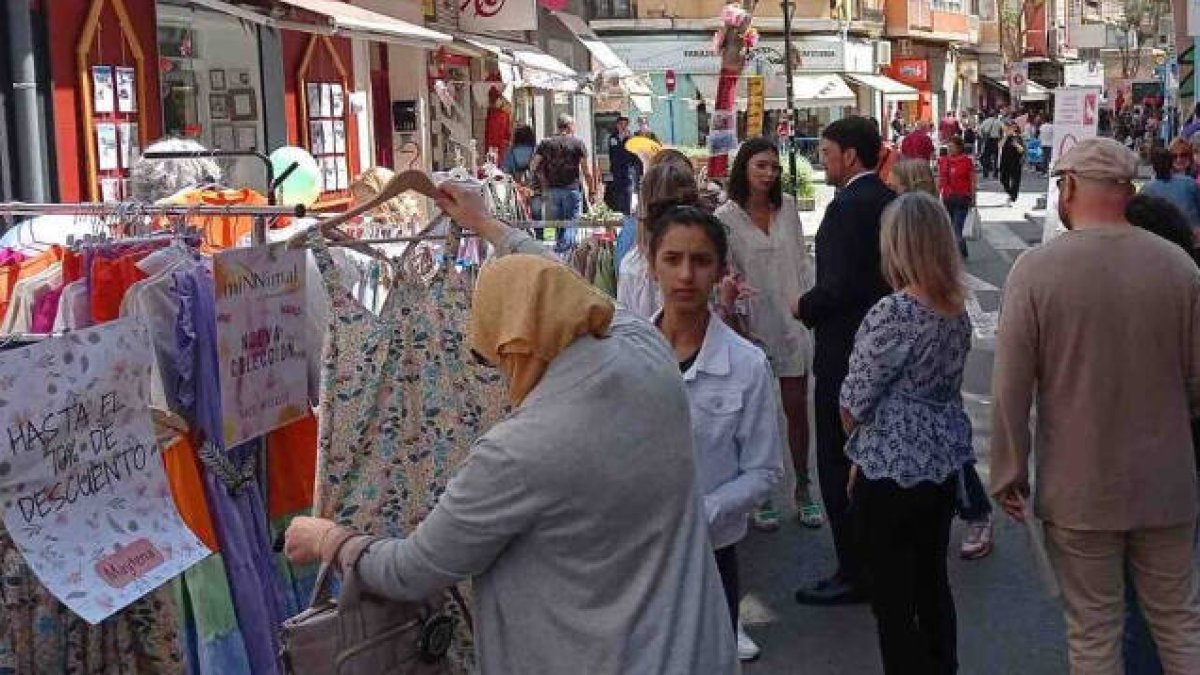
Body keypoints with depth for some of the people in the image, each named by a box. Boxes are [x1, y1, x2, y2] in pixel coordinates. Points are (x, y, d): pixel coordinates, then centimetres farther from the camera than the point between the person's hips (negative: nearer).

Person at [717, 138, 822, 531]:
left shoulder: (787, 207, 4)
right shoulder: (726, 217, -7)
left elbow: (801, 260, 10)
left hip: (793, 321, 3)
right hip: (754, 324, -3)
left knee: (797, 408, 8)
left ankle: (803, 490, 22)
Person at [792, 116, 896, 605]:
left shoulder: (847, 207, -20)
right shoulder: (891, 201, 8)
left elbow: (840, 286, -26)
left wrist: (805, 308, -7)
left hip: (846, 352, -9)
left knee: (838, 464, 0)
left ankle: (854, 574, 6)